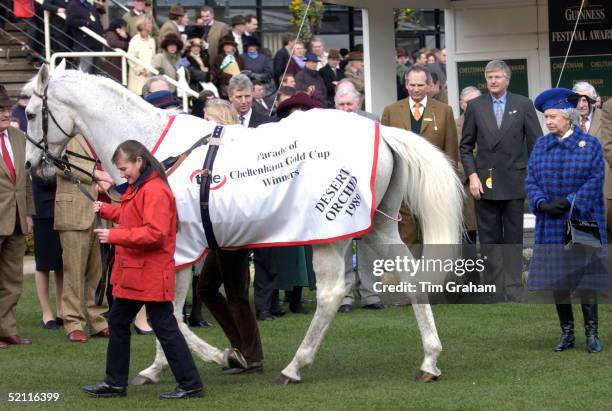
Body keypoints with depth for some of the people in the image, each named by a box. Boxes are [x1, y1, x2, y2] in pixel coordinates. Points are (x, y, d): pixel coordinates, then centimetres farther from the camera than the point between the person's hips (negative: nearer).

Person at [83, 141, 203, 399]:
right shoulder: (136, 188, 12)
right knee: (117, 322, 16)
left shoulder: (156, 191, -20)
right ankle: (115, 383, 25)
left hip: (151, 274, -11)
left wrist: (114, 236, -25)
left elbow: (154, 233, -28)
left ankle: (190, 384, 1)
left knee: (164, 327, -5)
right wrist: (105, 210, 8)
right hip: (131, 272, 11)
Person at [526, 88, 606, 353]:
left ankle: (592, 334, 7)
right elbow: (531, 180, 5)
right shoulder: (541, 146, 8)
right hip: (551, 226, 3)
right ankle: (567, 333, 14)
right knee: (557, 281, 5)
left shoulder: (590, 144, -2)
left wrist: (570, 201, -18)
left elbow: (595, 180, -8)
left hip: (582, 222, -3)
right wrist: (542, 204, -13)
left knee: (585, 280, -2)